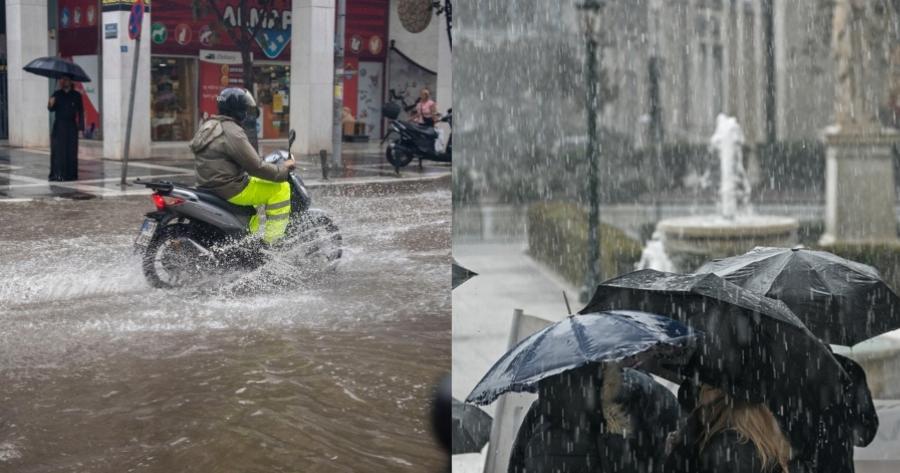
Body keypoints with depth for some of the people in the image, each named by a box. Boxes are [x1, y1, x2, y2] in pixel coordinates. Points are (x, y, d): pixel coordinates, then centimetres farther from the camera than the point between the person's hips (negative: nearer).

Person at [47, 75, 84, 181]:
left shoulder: (76, 95, 2)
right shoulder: (57, 94, 7)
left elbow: (80, 111, 2)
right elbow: (51, 109, 6)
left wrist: (81, 127, -4)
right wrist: (51, 104, -18)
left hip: (71, 126, -1)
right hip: (58, 126, 2)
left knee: (71, 151, -2)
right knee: (57, 150, -2)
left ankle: (70, 174, 4)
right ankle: (56, 174, 2)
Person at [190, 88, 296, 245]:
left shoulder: (209, 126, 14)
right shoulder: (232, 132, -18)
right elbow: (255, 167, -20)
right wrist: (283, 169, -7)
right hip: (231, 189, -11)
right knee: (281, 188, -7)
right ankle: (273, 240, -8)